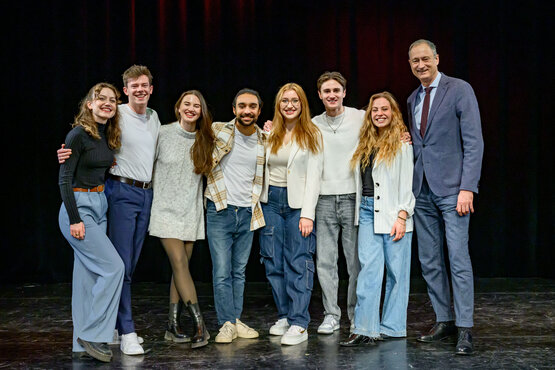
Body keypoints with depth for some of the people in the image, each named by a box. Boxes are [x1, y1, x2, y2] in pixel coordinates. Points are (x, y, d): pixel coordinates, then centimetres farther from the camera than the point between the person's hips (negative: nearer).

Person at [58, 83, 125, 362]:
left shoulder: (107, 136, 12)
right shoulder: (79, 134, -12)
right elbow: (64, 179, -15)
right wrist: (75, 219, -19)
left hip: (99, 207, 8)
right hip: (79, 207, -8)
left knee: (88, 275, 9)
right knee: (113, 267, -14)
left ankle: (83, 344, 14)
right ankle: (93, 334, -5)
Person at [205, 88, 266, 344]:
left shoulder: (264, 141, 5)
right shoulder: (218, 131, -6)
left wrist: (256, 205, 13)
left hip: (247, 214, 4)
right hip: (220, 210, -3)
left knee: (239, 271, 11)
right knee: (222, 272, -4)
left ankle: (236, 321, 19)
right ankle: (227, 323, 3)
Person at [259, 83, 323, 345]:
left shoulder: (312, 135, 0)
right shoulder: (270, 135, 12)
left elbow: (313, 176, -6)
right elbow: (262, 170, 13)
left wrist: (307, 213, -13)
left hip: (298, 202, -4)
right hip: (271, 202, 5)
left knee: (298, 263, -6)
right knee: (274, 263, 6)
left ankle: (299, 324, -5)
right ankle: (284, 316, 18)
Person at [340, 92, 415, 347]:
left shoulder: (402, 143, -1)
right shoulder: (366, 144, 17)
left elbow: (406, 182, -7)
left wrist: (402, 216, -14)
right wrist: (360, 210, 10)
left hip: (393, 213, -5)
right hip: (368, 211, 5)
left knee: (397, 271, 2)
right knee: (369, 268, -3)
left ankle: (392, 327, 12)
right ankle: (365, 329, -5)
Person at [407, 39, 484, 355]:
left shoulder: (460, 90, -4)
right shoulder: (413, 99, 16)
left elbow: (474, 142, -9)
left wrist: (467, 188, -16)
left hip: (452, 189, -6)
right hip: (422, 190, 7)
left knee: (458, 258, -8)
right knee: (429, 261, 8)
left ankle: (465, 328, -1)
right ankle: (444, 321, 18)